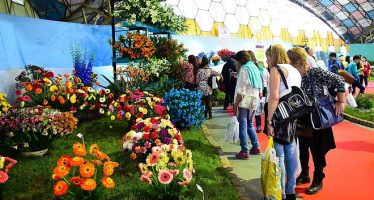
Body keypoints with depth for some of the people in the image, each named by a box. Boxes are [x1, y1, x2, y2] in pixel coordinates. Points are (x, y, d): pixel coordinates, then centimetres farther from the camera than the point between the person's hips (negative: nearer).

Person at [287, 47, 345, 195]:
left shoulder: (315, 73, -19)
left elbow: (339, 80, -16)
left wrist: (340, 102, -18)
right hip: (302, 120, 5)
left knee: (317, 150, 7)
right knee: (302, 148, 16)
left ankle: (318, 181, 23)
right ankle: (304, 175, 36)